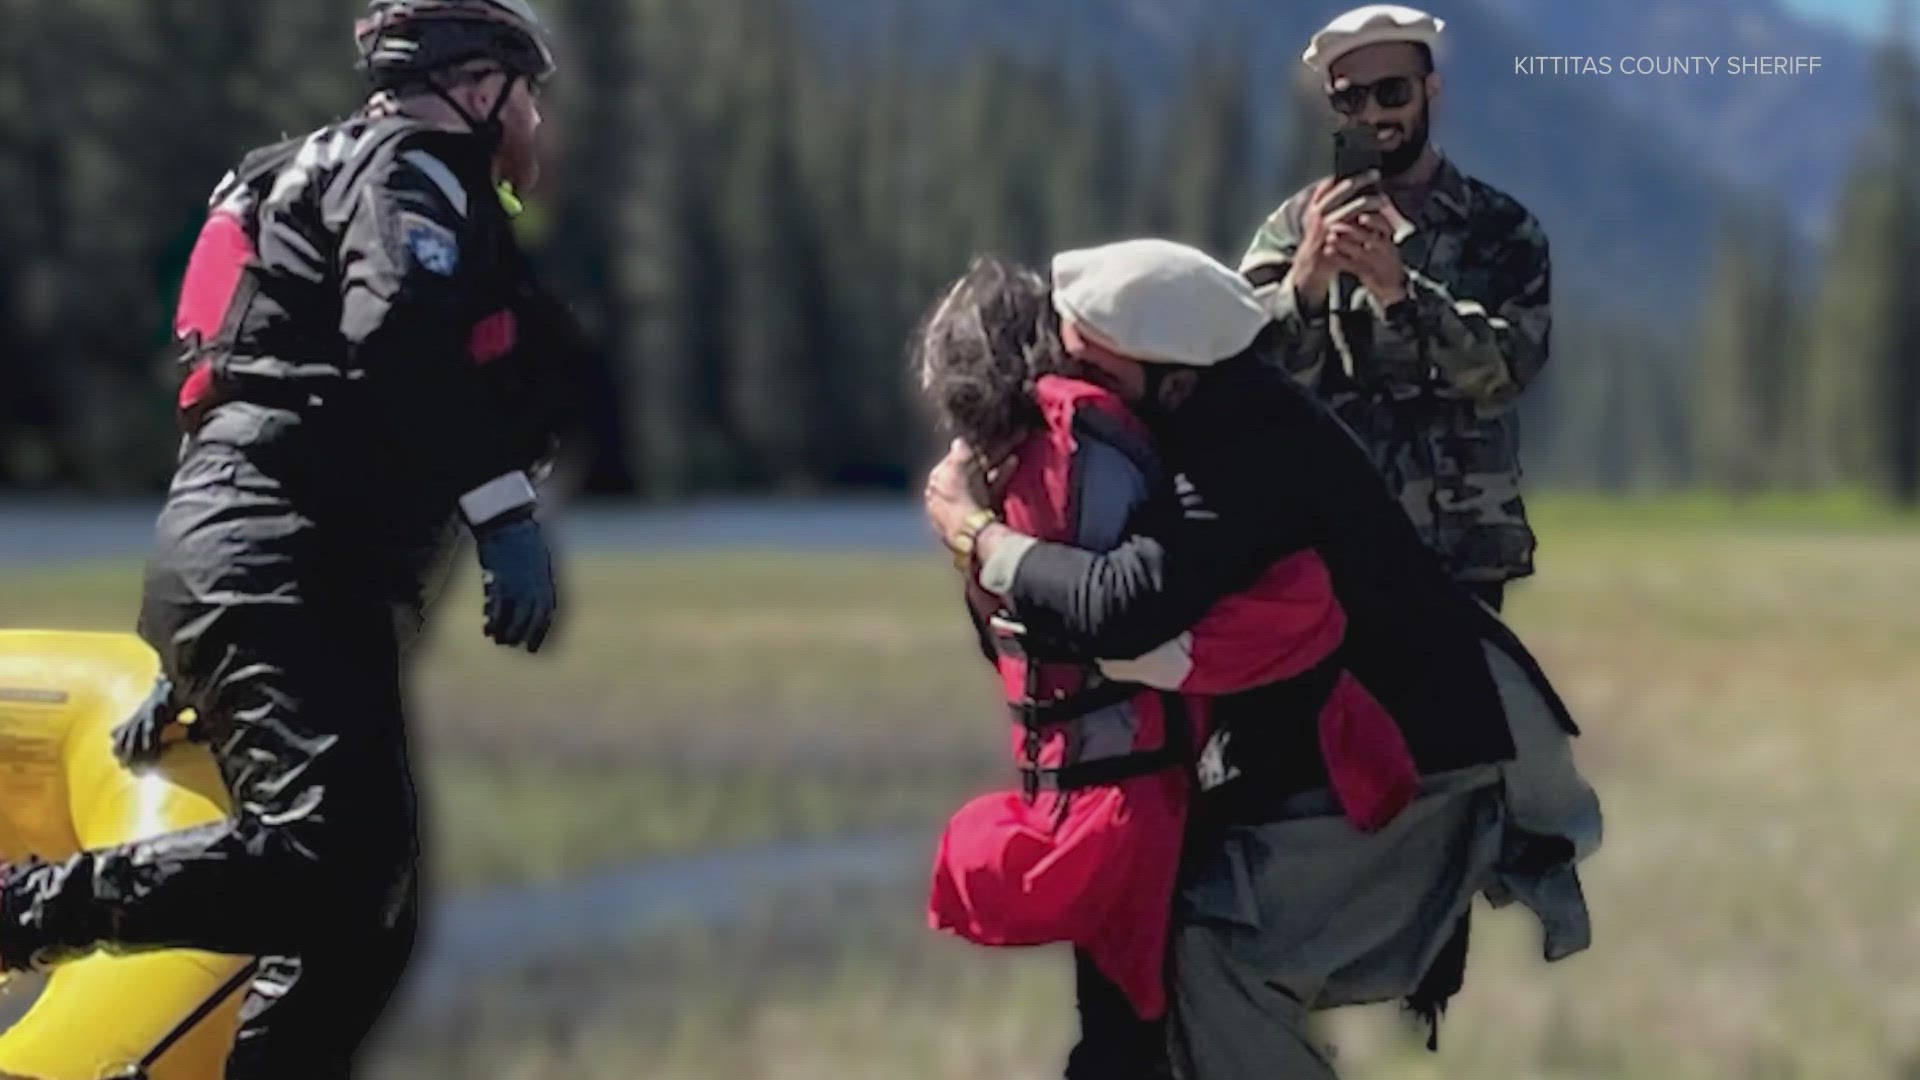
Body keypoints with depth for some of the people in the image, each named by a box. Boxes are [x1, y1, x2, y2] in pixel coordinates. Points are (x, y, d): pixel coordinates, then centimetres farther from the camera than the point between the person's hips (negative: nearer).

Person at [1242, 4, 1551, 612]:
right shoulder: (1297, 227, 9)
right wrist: (1307, 279, -25)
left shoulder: (1500, 231, 7)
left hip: (1458, 560, 0)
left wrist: (1399, 289, -25)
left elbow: (1503, 367, -9)